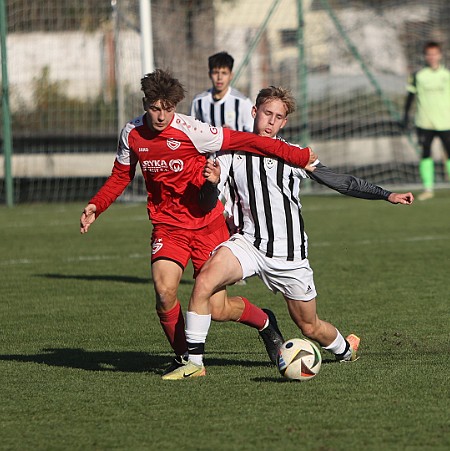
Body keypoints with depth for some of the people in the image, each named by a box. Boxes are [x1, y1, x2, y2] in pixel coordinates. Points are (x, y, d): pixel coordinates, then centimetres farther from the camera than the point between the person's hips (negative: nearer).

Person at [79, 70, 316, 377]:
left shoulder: (190, 130, -18)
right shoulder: (132, 134, -3)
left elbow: (244, 141, -15)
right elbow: (121, 177, 14)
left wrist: (298, 156, -13)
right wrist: (95, 207, -1)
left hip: (206, 222, -3)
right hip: (167, 225, 3)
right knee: (164, 291, -21)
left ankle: (265, 323, 29)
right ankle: (184, 358, 3)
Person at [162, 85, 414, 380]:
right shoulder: (233, 149, 3)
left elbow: (340, 181, 2)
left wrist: (388, 196, -4)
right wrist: (211, 181, -25)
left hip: (289, 254, -1)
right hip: (248, 243, 1)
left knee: (309, 327, 10)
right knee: (205, 283, -27)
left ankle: (345, 347, 45)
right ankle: (194, 363, -16)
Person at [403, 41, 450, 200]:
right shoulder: (418, 75, 2)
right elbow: (411, 95, 9)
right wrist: (406, 114, 6)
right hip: (424, 123, 0)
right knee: (425, 153, 0)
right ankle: (428, 188, 6)